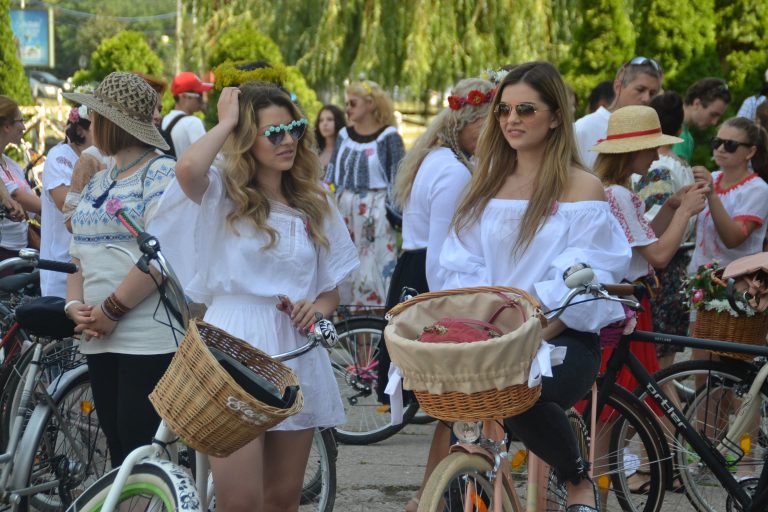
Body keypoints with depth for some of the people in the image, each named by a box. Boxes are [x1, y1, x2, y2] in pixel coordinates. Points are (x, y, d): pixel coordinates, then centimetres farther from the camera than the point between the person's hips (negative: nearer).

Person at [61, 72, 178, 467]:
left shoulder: (162, 174, -7)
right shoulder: (97, 183, 19)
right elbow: (79, 257, 21)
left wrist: (111, 309, -16)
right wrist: (75, 306, 2)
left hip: (150, 341, -8)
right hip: (100, 339, 8)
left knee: (142, 452, -8)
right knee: (117, 450, 10)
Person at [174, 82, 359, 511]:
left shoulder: (315, 204, 15)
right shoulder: (223, 193, 2)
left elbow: (331, 291, 18)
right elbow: (188, 169, -23)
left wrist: (317, 308, -6)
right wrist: (226, 121, -7)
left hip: (296, 354, 5)